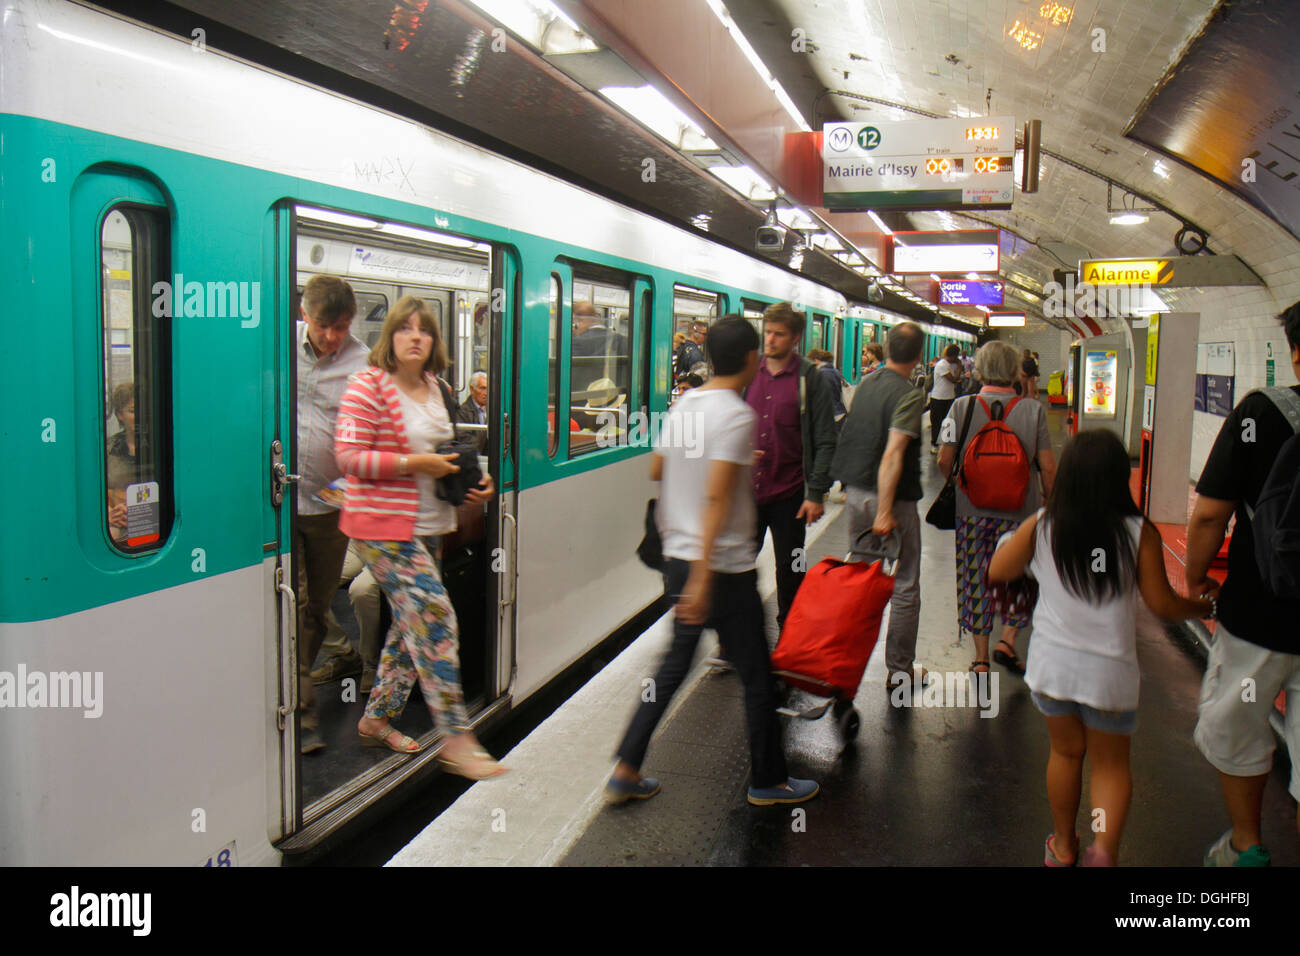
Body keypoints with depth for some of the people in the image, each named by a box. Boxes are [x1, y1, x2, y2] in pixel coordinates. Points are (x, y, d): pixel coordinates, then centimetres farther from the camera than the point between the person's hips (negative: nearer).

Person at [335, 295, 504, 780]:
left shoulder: (440, 391, 12)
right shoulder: (368, 386, -10)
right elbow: (349, 456, -16)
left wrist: (470, 481, 6)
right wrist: (414, 463, -21)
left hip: (429, 527, 8)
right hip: (383, 526, -8)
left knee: (411, 623, 14)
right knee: (434, 617, -13)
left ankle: (377, 719, 31)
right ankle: (455, 739, -6)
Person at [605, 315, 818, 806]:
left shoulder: (683, 405, 7)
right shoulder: (737, 415, -17)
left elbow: (656, 469, 19)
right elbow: (716, 496, -24)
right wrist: (703, 577, -25)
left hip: (679, 558, 8)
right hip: (724, 565, -8)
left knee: (674, 662, 18)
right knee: (756, 675, 9)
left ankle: (626, 771, 19)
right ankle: (768, 780, 23)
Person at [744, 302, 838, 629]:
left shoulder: (809, 379, -4)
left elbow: (825, 441, -5)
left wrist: (816, 493, -11)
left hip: (789, 493, -3)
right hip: (747, 489, 3)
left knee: (789, 570, 9)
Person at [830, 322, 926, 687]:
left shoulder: (866, 383, 6)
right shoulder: (910, 395, -17)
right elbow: (893, 455, -25)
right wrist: (885, 511, -25)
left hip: (856, 492, 7)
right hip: (892, 496, -7)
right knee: (905, 587, 6)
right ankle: (899, 669, 12)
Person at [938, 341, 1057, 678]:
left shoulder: (962, 407, -7)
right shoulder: (1033, 411, -7)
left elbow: (945, 461, -5)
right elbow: (1047, 466, -4)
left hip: (971, 510, 1)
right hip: (1020, 511, 0)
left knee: (976, 579, 11)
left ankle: (981, 657, 16)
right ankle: (1008, 639, 9)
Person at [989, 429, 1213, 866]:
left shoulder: (1040, 527, -8)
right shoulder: (1139, 533, -13)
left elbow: (997, 572, 2)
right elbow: (1162, 604, -7)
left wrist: (1012, 542, 20)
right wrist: (1205, 606, 12)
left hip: (1052, 664, 2)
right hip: (1109, 670, -1)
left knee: (1065, 753, 21)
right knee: (1111, 764, 17)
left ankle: (1064, 845, 34)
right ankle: (1104, 847, -3)